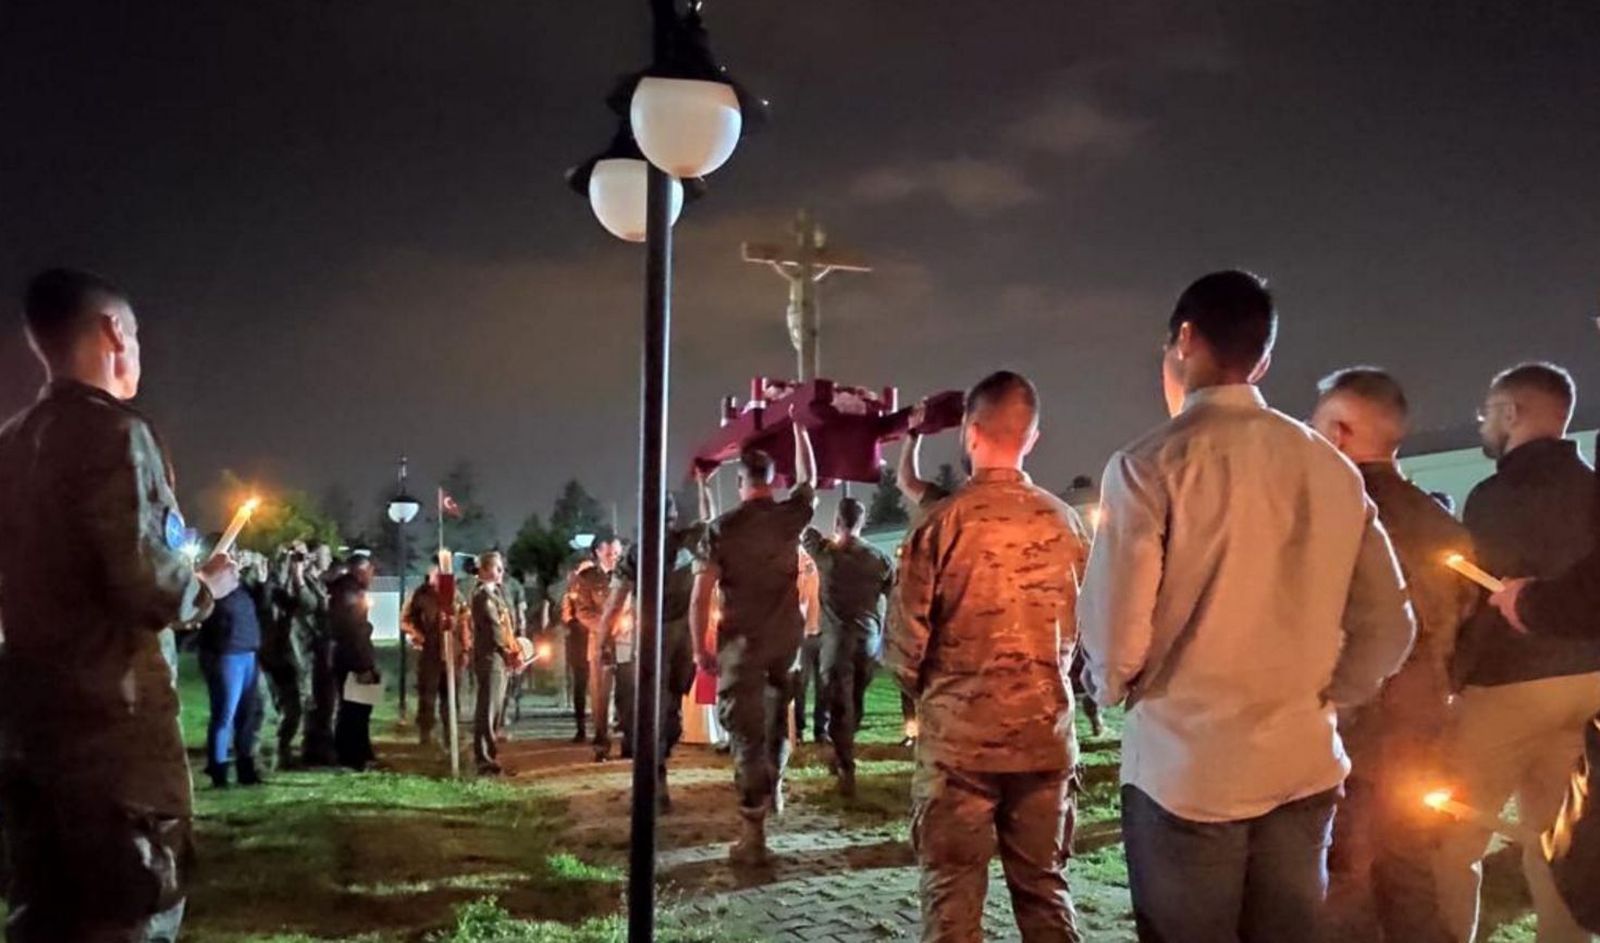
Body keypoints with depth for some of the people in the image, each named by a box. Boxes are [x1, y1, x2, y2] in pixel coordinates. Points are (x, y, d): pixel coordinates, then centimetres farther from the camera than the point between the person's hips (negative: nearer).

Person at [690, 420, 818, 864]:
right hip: (787, 636, 3)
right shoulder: (790, 515, 0)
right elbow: (809, 478, 22)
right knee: (776, 715, 26)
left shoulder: (722, 527, -7)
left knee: (745, 729, -1)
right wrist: (797, 427, 31)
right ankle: (773, 788, 42)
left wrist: (700, 647, -1)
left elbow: (701, 595, -11)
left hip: (742, 640, -3)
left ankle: (753, 833, -4)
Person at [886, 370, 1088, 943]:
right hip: (1046, 732, 4)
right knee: (1044, 888, 15)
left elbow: (905, 645, -8)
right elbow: (1081, 630, 10)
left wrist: (925, 688, 12)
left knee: (952, 896, 6)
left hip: (959, 735, -4)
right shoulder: (1065, 523, 0)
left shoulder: (946, 521, -11)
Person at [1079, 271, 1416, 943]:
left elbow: (1115, 635, -14)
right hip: (1301, 766, 5)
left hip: (1185, 770, -4)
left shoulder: (1152, 464, -12)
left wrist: (1112, 691, 6)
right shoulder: (1332, 470, 4)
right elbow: (1388, 627, 7)